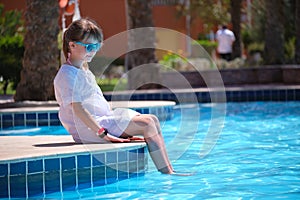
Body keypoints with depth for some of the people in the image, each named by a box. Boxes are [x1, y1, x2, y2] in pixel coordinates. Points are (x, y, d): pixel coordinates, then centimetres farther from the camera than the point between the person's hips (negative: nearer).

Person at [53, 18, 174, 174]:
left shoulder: (84, 71, 20)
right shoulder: (68, 75, -13)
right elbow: (77, 109, -22)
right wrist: (103, 133, -25)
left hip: (101, 121, 10)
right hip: (90, 129, -10)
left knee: (153, 120, 3)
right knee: (147, 124, -16)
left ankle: (169, 170, -2)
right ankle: (167, 173, -15)